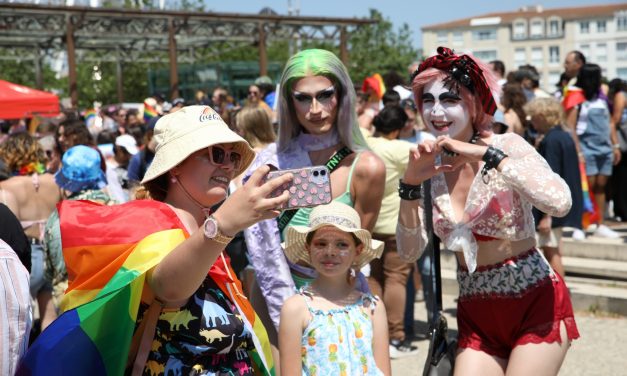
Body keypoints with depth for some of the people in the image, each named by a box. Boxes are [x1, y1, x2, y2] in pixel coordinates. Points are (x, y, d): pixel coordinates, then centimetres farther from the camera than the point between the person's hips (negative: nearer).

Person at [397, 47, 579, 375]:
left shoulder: (507, 146, -11)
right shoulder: (429, 166, 2)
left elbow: (560, 202, -28)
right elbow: (410, 251, -2)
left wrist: (488, 155, -27)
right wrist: (410, 184, -14)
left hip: (535, 306, -4)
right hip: (476, 315, 4)